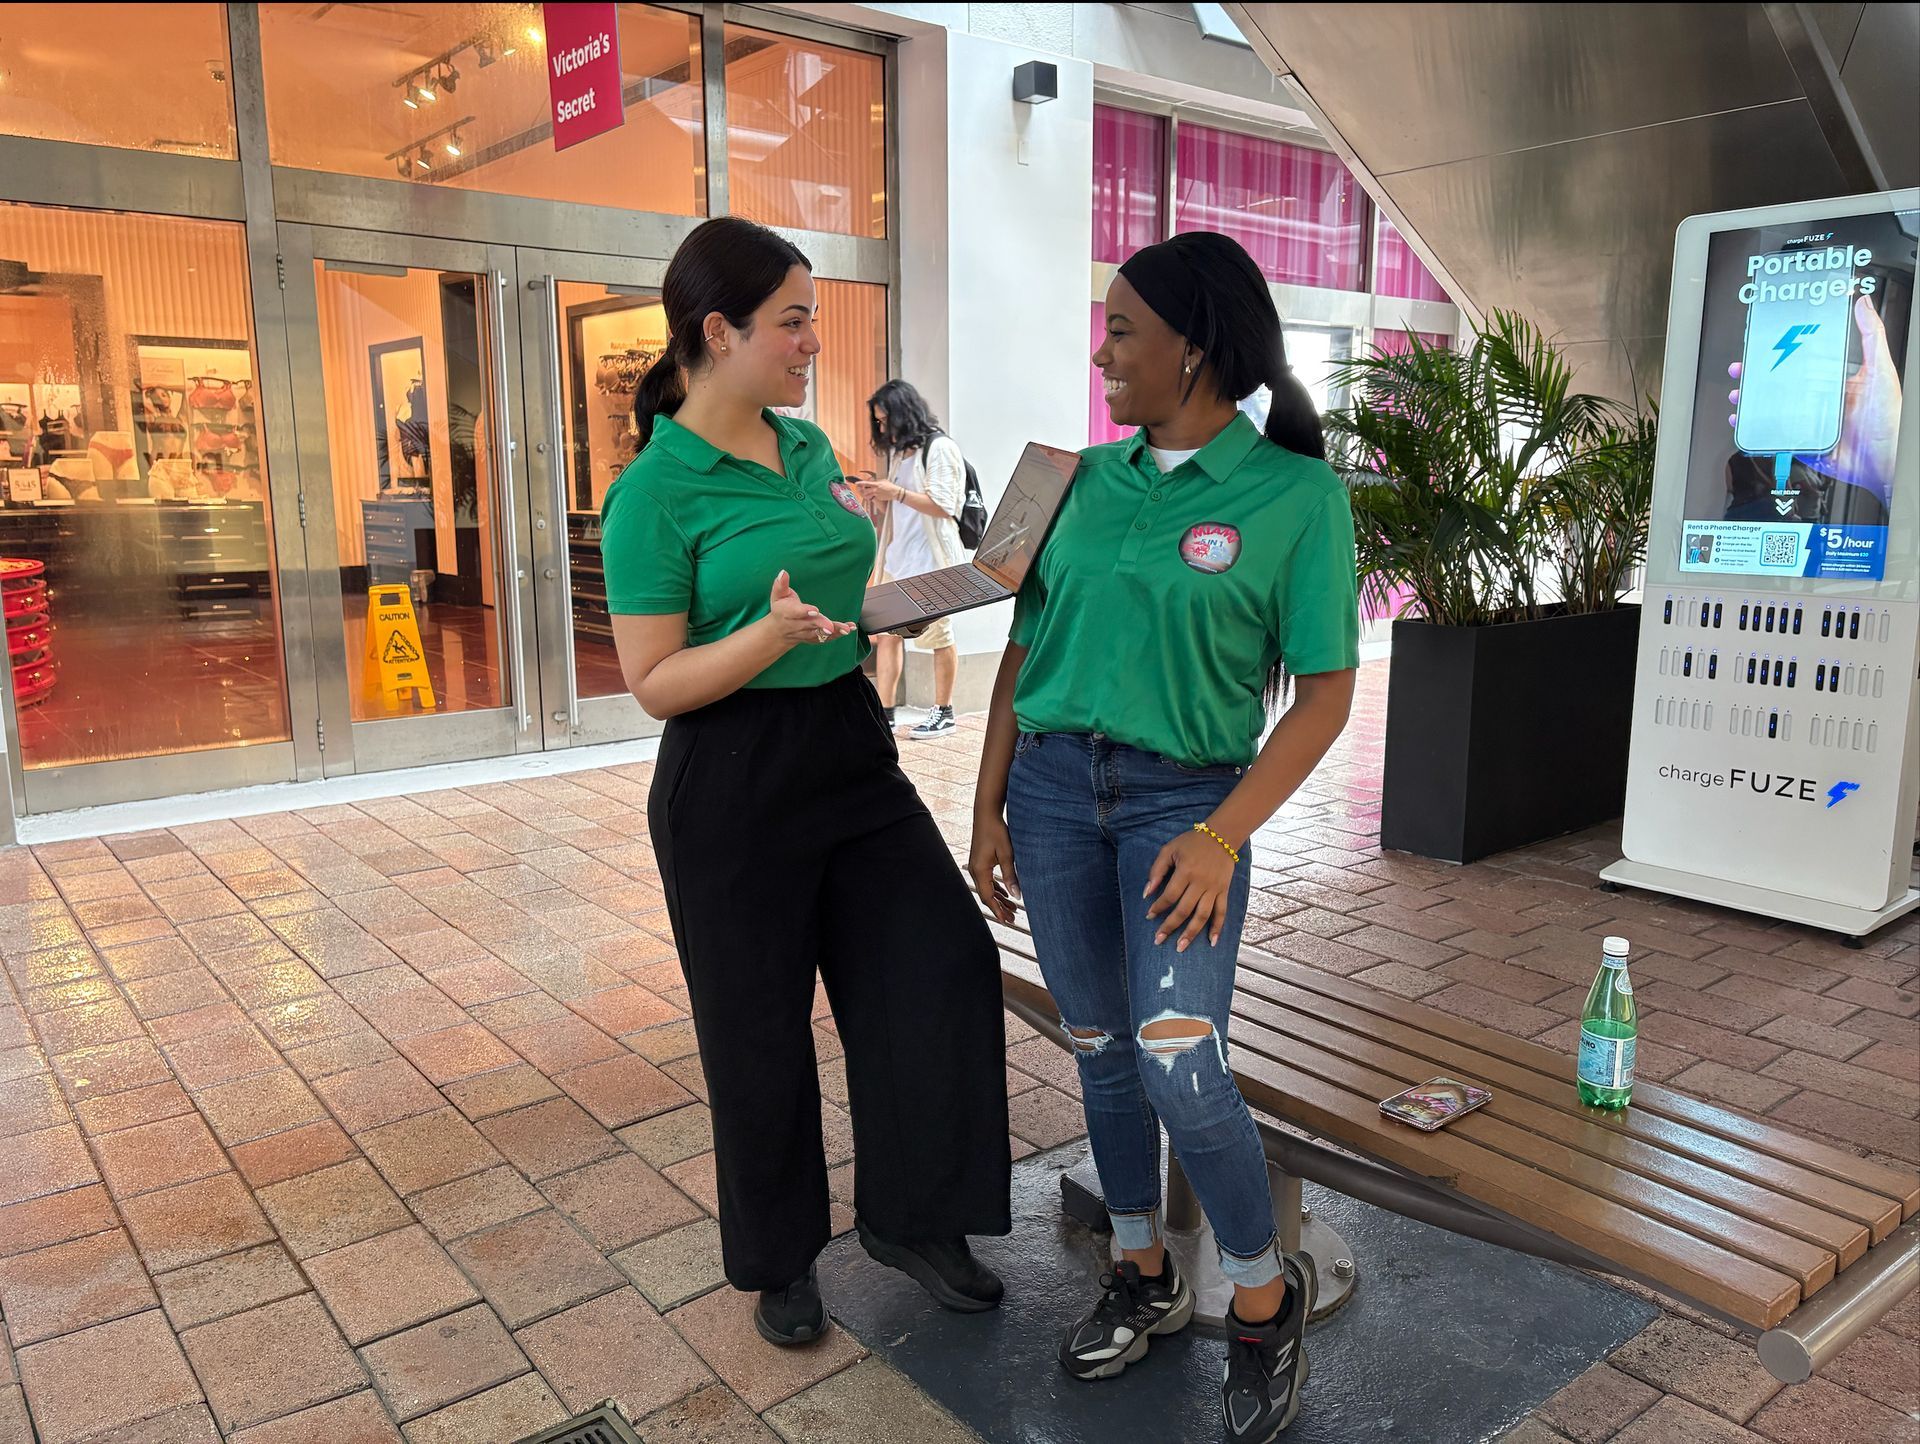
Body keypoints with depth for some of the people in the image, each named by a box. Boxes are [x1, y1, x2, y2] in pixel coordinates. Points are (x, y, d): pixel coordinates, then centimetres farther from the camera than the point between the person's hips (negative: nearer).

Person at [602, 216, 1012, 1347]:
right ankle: (779, 1261, 31)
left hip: (850, 746, 7)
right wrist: (770, 635, -29)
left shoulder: (811, 446, 7)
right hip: (734, 784, -6)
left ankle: (913, 1214, 22)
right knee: (761, 1026, 8)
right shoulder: (655, 494, -14)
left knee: (943, 957, 2)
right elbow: (656, 683, -14)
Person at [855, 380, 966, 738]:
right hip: (897, 560, 8)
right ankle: (884, 712, 2)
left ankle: (943, 713, 10)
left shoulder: (939, 448, -6)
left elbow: (944, 506, -13)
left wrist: (897, 493, -17)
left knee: (938, 636, 1)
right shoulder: (898, 452, 18)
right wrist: (878, 498, 3)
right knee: (886, 633, 0)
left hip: (932, 561, -8)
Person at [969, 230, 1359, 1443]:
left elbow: (1325, 696, -8)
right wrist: (990, 804, 5)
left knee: (1178, 1065, -12)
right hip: (1054, 785, 5)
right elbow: (1025, 651, 9)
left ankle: (1266, 1299, 15)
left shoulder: (1295, 493, -8)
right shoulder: (1088, 480, 5)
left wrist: (1223, 838, -16)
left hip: (1185, 797, -4)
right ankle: (1146, 1277, 33)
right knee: (1100, 1051, 12)